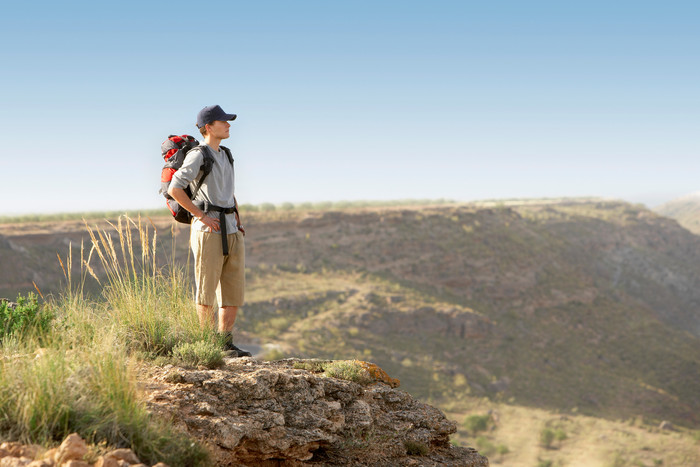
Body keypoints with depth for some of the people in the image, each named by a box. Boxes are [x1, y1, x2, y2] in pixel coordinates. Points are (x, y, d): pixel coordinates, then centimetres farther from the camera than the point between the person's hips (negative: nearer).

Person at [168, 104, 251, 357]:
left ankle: (226, 343, 14)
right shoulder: (197, 156, -6)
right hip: (209, 231, -8)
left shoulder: (225, 155, 18)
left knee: (234, 290, 7)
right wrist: (201, 216, -14)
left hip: (232, 232, 8)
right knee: (206, 291, -2)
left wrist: (238, 220, 16)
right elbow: (174, 189, -16)